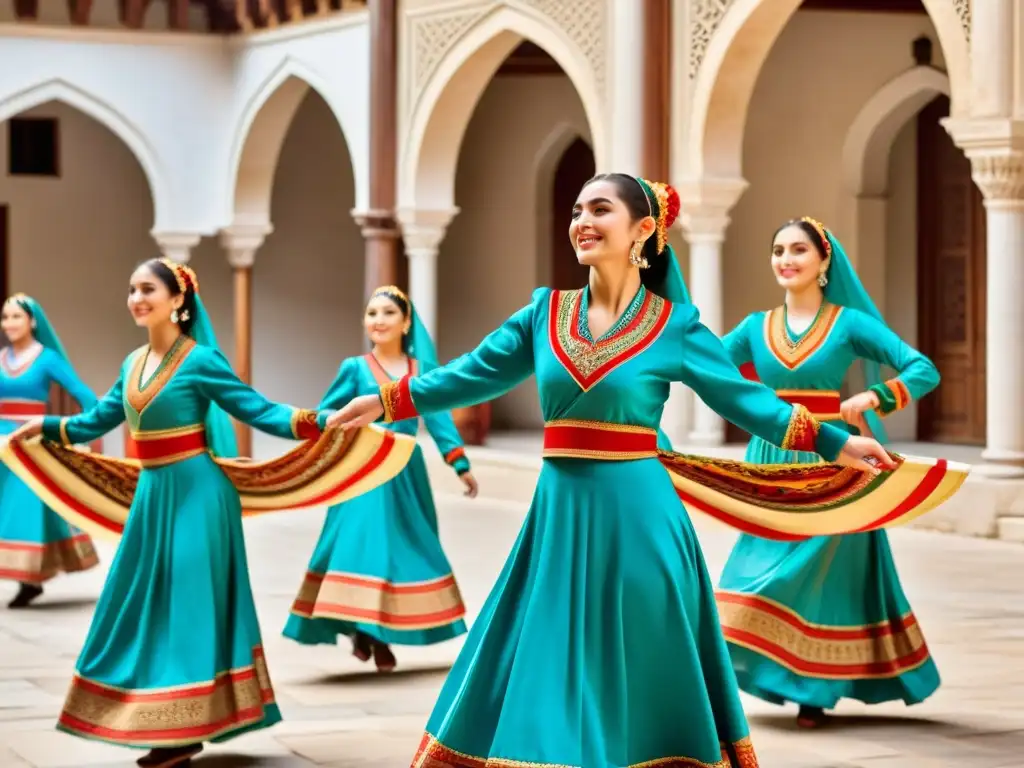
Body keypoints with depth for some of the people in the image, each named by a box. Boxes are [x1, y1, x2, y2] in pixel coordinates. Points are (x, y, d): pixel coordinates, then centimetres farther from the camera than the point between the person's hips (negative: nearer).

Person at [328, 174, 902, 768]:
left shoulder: (675, 325, -2)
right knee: (546, 671, 7)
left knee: (634, 678, 3)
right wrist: (386, 401, 13)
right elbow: (475, 375, 13)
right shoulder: (546, 312, 7)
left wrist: (835, 443, -6)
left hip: (636, 516, -3)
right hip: (561, 514, 3)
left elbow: (746, 401, 0)